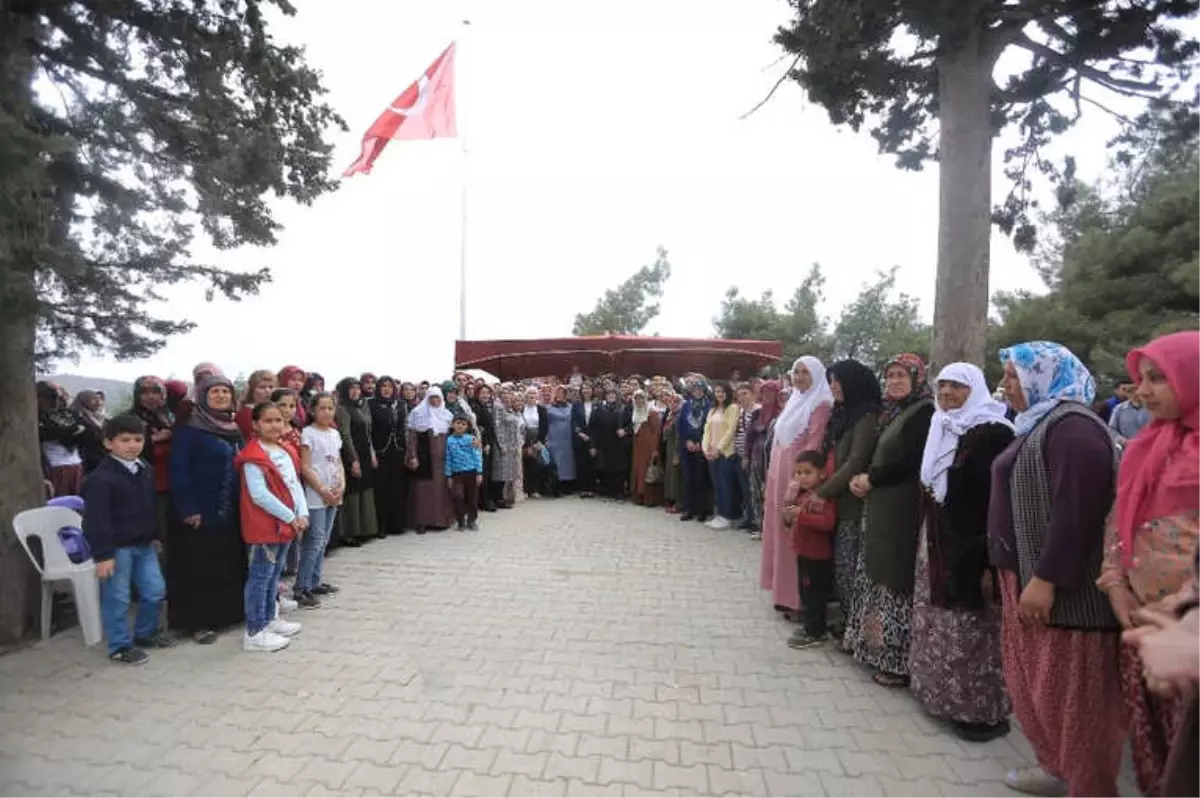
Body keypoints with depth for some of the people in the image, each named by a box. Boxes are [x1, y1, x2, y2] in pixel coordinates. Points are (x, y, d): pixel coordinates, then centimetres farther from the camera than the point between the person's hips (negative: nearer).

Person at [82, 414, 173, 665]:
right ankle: (120, 646, 19)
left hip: (143, 543, 7)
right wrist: (102, 554, -18)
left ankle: (145, 633, 32)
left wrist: (155, 535, 18)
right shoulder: (100, 478, -17)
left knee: (155, 590, 12)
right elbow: (96, 520, -18)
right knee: (117, 598, 4)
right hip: (116, 547, -7)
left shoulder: (146, 470, 6)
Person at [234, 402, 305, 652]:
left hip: (286, 525, 8)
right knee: (260, 576, 0)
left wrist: (302, 514, -3)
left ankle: (270, 618, 33)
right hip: (264, 525, -8)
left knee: (275, 574, 19)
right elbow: (259, 495, -23)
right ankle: (254, 632, 10)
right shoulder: (253, 458, -16)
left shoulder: (287, 452, 9)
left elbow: (296, 485, 10)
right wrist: (290, 517, -18)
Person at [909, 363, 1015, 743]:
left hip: (971, 548, -8)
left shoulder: (993, 433, -14)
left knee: (972, 631, 2)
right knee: (941, 628, 16)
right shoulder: (941, 429, 11)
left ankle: (985, 711, 18)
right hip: (938, 543, 8)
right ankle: (948, 698, 31)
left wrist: (992, 558, -21)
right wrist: (928, 542, 16)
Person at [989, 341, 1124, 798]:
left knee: (1069, 692, 3)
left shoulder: (1072, 427, -17)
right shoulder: (1039, 424, 14)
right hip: (1028, 576, 10)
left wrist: (1046, 579, -26)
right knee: (1036, 684, 20)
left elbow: (1076, 510, -25)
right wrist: (1013, 573, 20)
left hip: (1066, 589, -10)